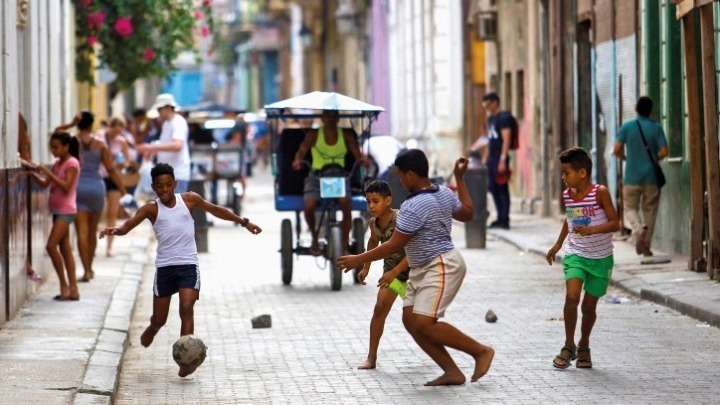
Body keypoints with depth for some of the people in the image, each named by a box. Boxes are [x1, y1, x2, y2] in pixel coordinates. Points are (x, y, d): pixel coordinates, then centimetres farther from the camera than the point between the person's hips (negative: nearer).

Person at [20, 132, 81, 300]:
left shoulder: (72, 163, -10)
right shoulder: (58, 163, 15)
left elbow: (66, 186, -21)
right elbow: (45, 184, 13)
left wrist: (47, 172, -23)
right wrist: (32, 171, -1)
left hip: (66, 210, -9)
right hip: (58, 210, 9)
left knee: (51, 246, -15)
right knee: (64, 249, 6)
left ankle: (64, 285, -8)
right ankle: (73, 289, 6)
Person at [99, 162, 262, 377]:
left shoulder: (189, 200, 3)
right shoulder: (151, 209, -3)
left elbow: (216, 210, 16)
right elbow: (129, 224, -16)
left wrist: (244, 222, 20)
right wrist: (116, 230, -39)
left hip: (188, 265, 0)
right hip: (164, 267, 0)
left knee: (186, 308, -19)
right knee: (159, 319, 6)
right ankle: (151, 331, 43)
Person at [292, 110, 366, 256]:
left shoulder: (346, 135, 4)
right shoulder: (314, 134, 0)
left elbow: (357, 153, -4)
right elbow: (302, 150, -11)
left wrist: (362, 159, -29)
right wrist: (297, 160, -35)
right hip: (317, 176, -1)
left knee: (346, 204, -29)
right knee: (309, 206, -27)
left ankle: (345, 247, -20)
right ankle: (314, 238, 2)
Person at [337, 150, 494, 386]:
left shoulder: (413, 207, -21)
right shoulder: (444, 194, 8)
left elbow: (394, 245, -19)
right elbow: (467, 213, 25)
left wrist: (359, 260, -11)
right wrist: (459, 178, 30)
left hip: (441, 267, -11)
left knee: (424, 324, -17)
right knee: (410, 320, 4)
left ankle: (481, 351, -3)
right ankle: (452, 372, 3)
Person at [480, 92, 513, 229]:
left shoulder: (503, 118, -11)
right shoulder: (490, 118, 18)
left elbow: (506, 140, -16)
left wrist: (502, 160, -21)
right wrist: (485, 157, 22)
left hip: (500, 158, -9)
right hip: (491, 157, 10)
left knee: (502, 188, -7)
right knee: (492, 187, 10)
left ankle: (505, 220, -4)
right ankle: (500, 218, 18)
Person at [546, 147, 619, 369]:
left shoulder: (599, 192, -13)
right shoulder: (567, 195, 2)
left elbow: (614, 223, -14)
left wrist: (591, 230, -29)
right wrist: (558, 244, 26)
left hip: (600, 257, -2)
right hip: (575, 254, 2)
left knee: (589, 305, 5)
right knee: (572, 296, -19)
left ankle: (584, 346, 28)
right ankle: (569, 346, -6)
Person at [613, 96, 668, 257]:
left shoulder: (627, 127, -2)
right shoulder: (656, 128, -2)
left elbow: (617, 150, -7)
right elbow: (664, 152, -7)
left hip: (632, 176, -1)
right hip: (651, 177, 1)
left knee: (630, 208, 8)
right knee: (650, 210, 9)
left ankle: (638, 228, -23)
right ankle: (646, 246, 8)